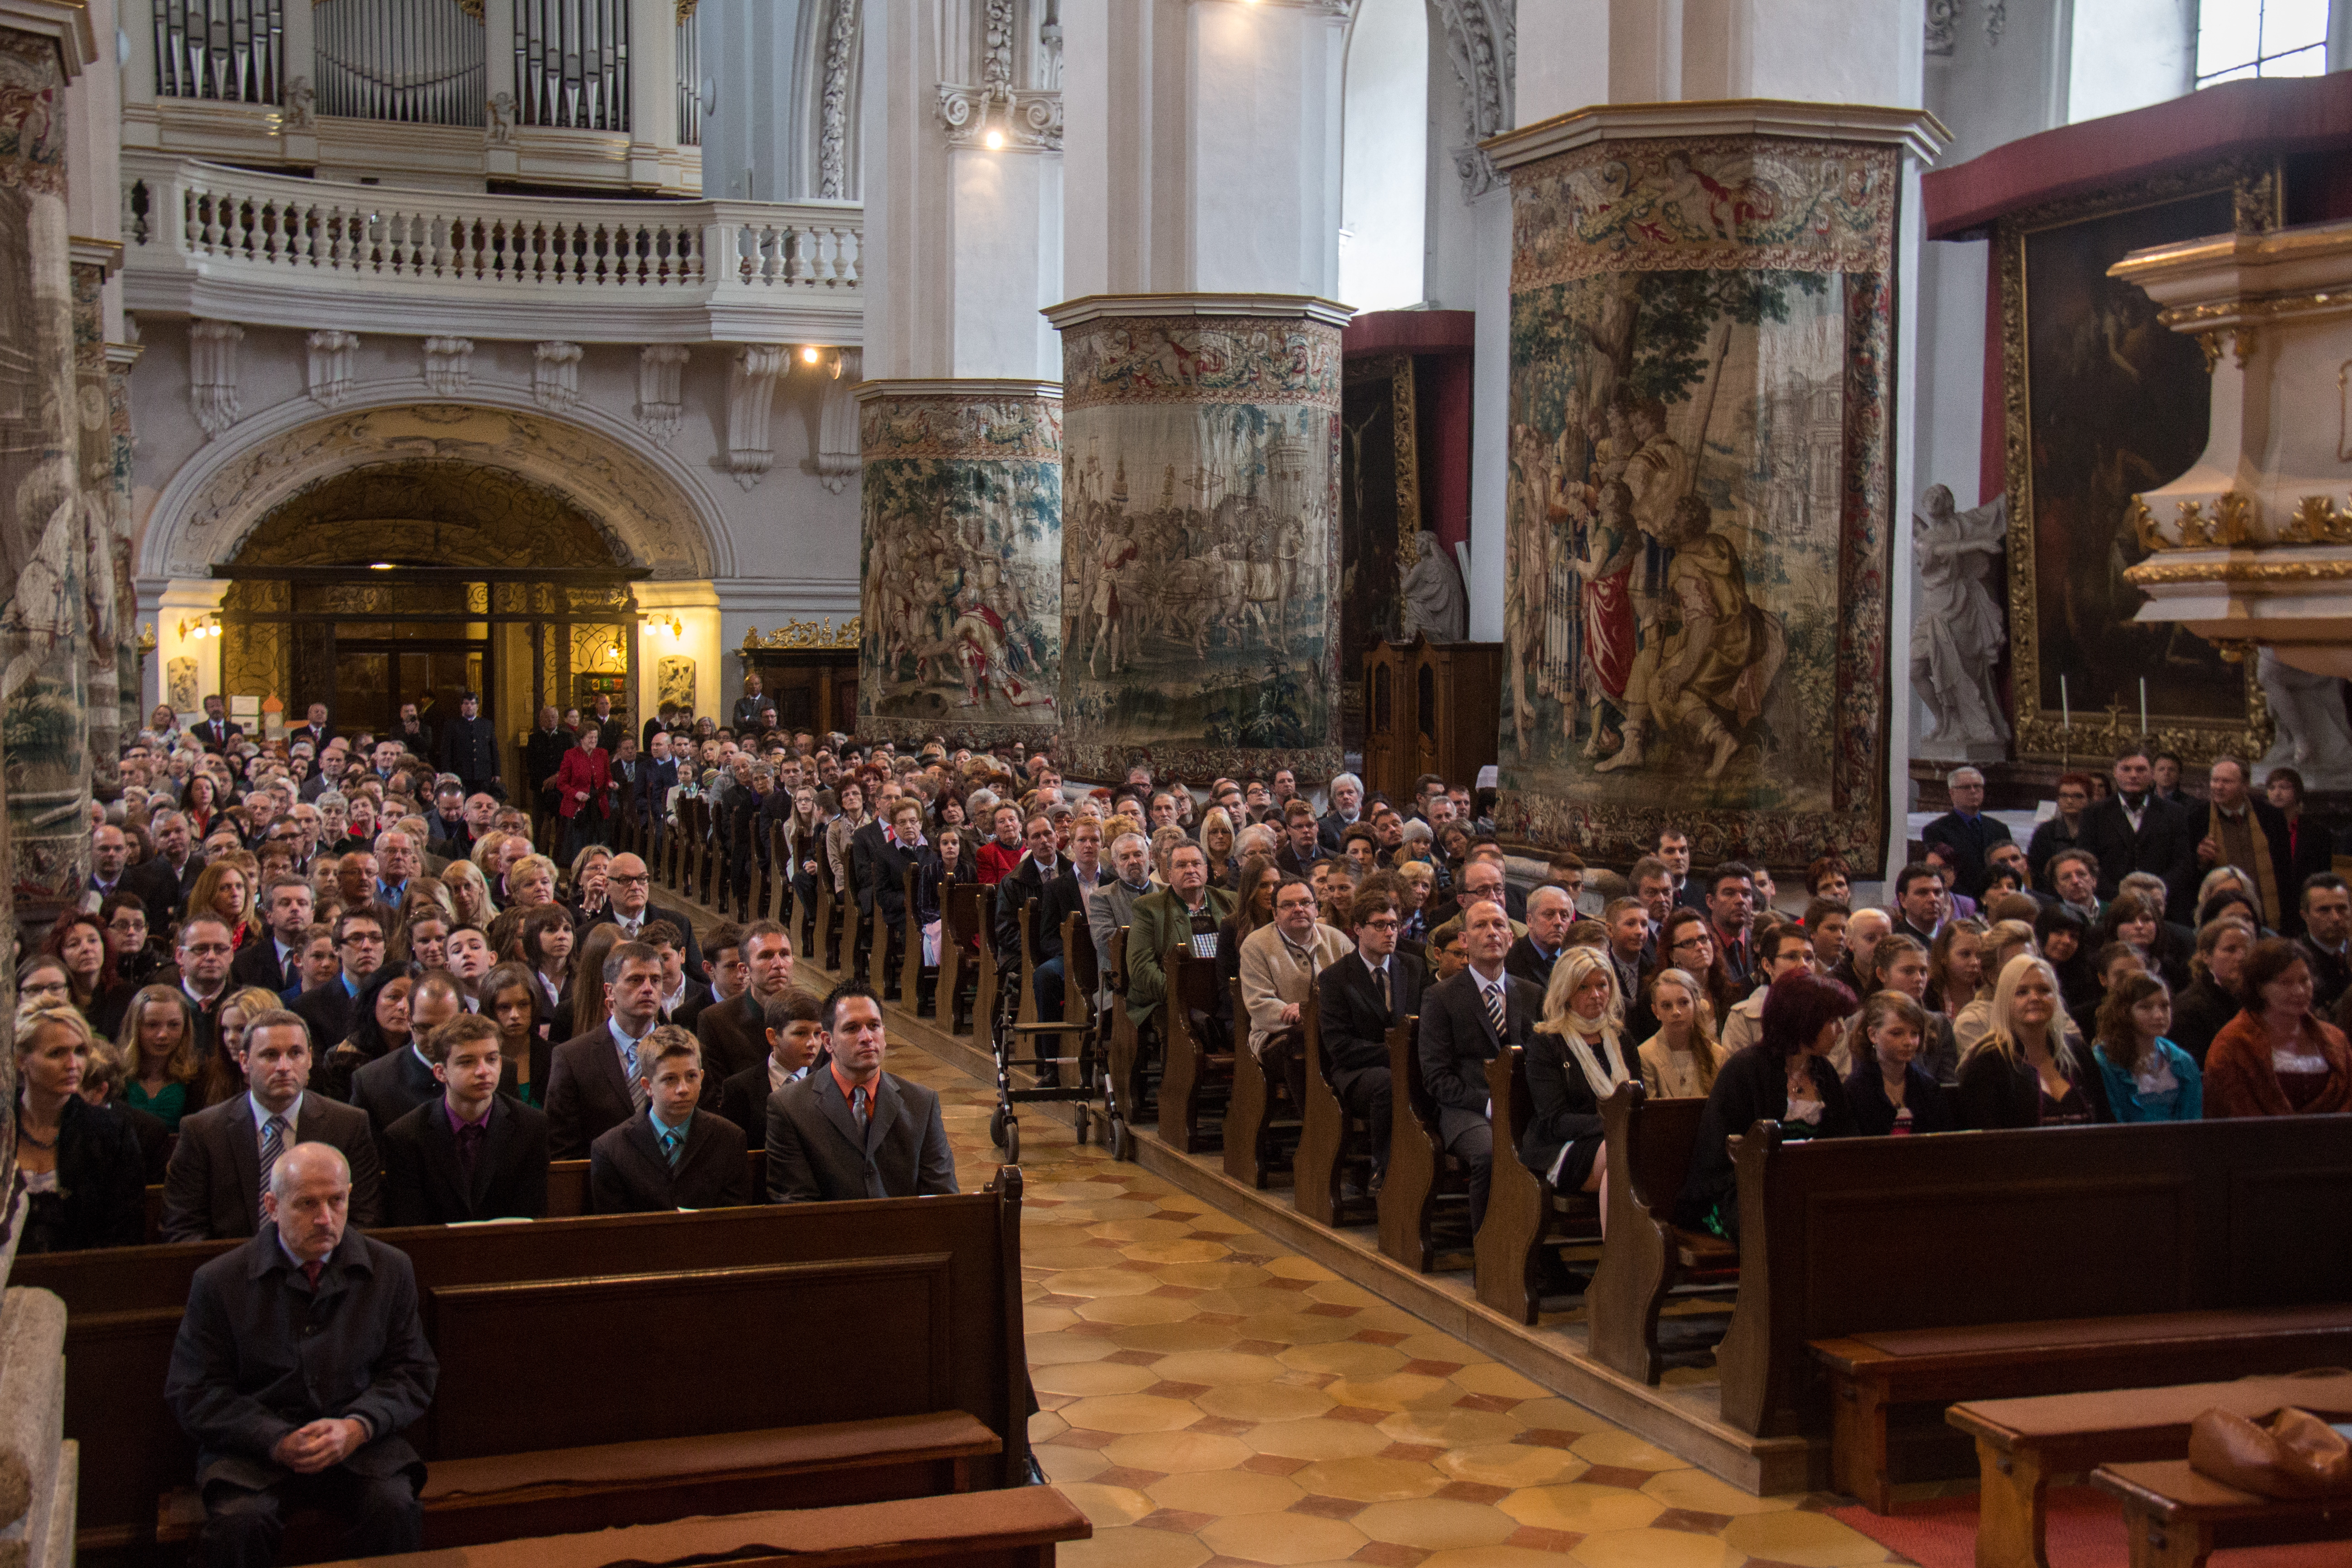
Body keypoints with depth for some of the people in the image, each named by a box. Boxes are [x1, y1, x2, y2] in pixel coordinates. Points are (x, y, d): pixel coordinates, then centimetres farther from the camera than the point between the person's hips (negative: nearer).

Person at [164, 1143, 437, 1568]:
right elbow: (195, 1393, 0)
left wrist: (357, 1427, -13)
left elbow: (413, 1373, 8)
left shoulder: (391, 1270, 7)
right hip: (254, 1449, -1)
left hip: (359, 1442, 1)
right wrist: (278, 1441, -15)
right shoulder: (219, 1282, 2)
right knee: (238, 1521, -31)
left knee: (395, 1508, -28)